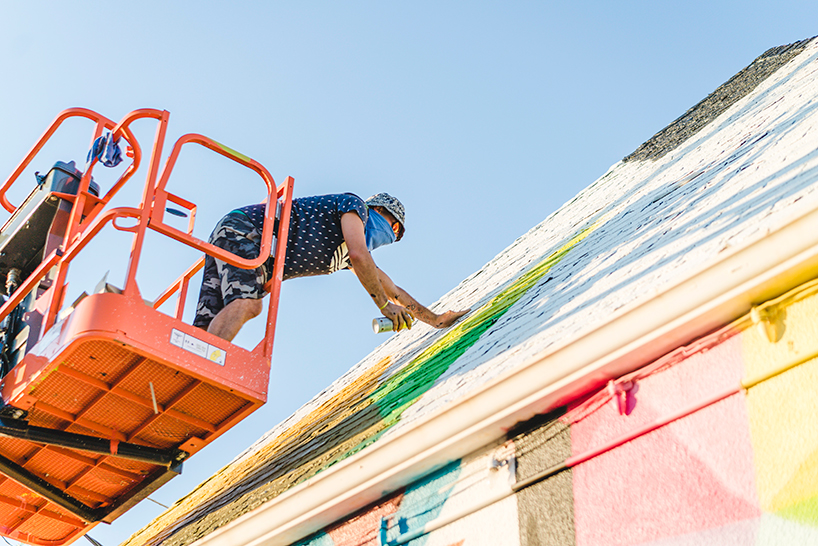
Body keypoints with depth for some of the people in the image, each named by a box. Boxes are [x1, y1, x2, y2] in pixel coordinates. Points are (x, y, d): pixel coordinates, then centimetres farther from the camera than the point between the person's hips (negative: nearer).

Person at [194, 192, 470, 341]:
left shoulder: (347, 255, 25)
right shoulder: (354, 204, 1)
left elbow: (393, 290, 31)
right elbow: (358, 255, -16)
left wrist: (436, 319, 34)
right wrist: (384, 305, -8)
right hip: (242, 229, -9)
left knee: (208, 327, -11)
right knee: (246, 303, -33)